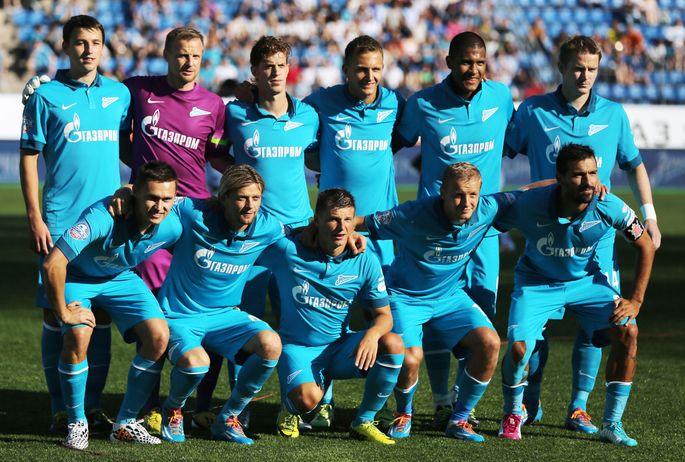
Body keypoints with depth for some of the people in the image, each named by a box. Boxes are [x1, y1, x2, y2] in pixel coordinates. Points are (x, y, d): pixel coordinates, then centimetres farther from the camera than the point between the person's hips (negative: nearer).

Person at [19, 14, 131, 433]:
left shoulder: (120, 94, 8)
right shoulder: (47, 96, -1)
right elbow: (29, 159, -1)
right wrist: (35, 218, -7)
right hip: (60, 222, -3)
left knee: (102, 311, 5)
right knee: (56, 310, -1)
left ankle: (94, 403, 14)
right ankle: (61, 408, 7)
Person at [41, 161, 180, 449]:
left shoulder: (172, 228, -22)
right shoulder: (104, 217, -39)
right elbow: (52, 264, -42)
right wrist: (63, 313, -31)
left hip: (121, 278, 4)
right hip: (77, 276, -4)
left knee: (159, 336, -14)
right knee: (77, 337, -28)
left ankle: (125, 424, 2)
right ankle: (76, 424, -6)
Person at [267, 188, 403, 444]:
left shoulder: (365, 262, -5)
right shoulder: (288, 250, -12)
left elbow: (384, 315, -4)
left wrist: (372, 334, -24)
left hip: (340, 347, 3)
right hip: (298, 347, -3)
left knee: (393, 344, -25)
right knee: (308, 399, -34)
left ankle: (364, 422, -6)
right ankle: (289, 409, 9)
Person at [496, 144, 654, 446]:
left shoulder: (609, 207, -24)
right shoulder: (529, 206, -29)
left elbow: (645, 246, -8)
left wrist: (636, 300, -12)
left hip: (586, 280, 2)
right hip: (536, 282, -2)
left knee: (627, 331, -20)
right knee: (518, 348, -22)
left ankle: (611, 425, -7)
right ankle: (512, 415, 12)